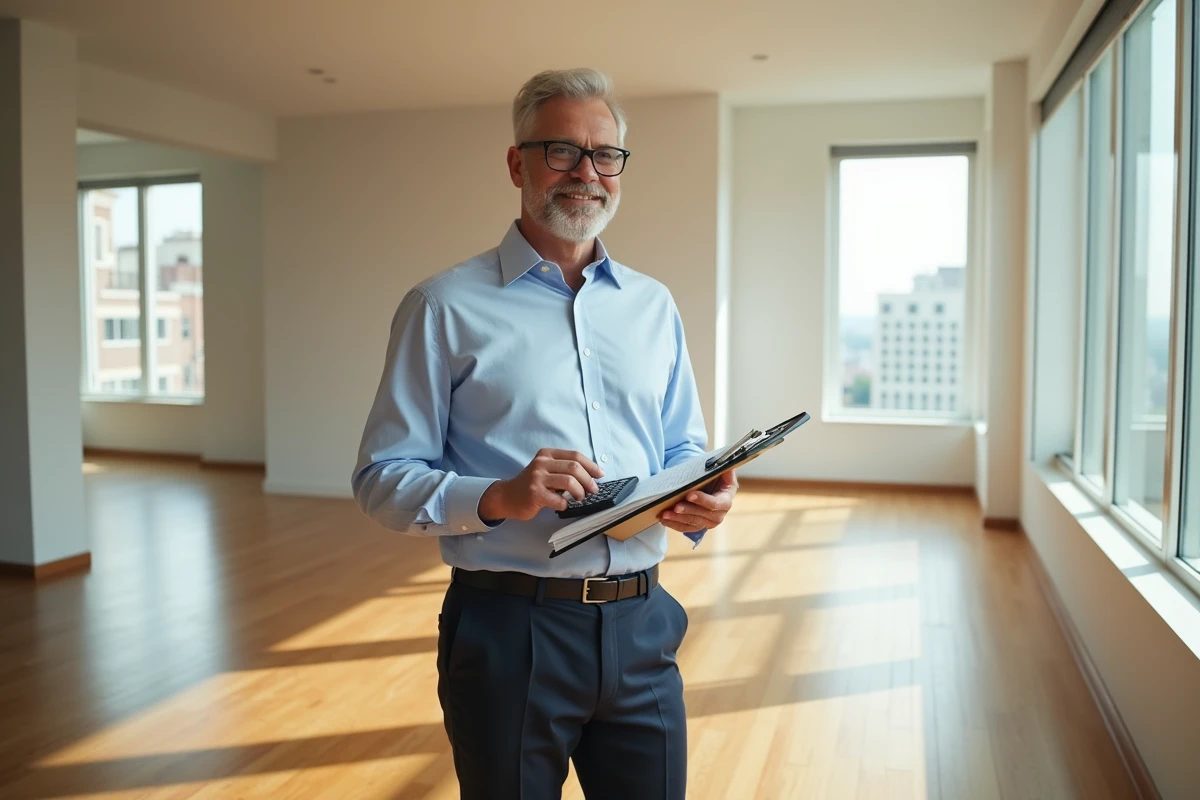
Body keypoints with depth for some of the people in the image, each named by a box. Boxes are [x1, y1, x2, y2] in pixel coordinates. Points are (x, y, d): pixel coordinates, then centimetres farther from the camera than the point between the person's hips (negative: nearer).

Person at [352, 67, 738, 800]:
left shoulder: (654, 306, 10)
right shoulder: (446, 307, -5)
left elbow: (685, 450, 14)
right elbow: (381, 479, -6)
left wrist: (704, 501, -8)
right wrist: (497, 498, -23)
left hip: (640, 629, 4)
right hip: (507, 632, -4)